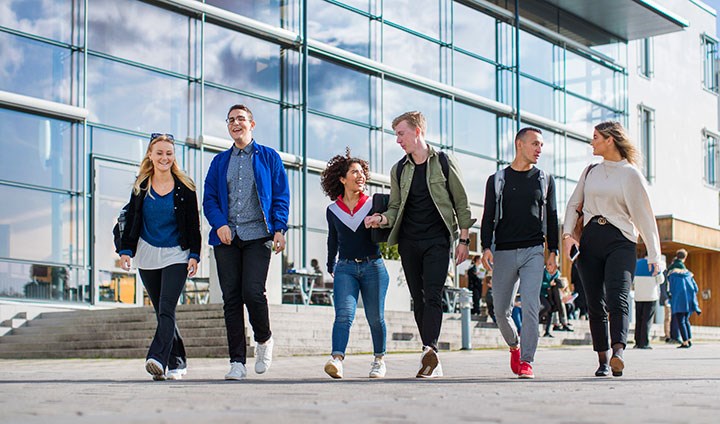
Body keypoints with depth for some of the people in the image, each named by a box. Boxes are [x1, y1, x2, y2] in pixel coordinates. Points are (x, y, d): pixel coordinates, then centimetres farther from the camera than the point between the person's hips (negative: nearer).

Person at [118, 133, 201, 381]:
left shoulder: (184, 187, 0)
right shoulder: (140, 186, 6)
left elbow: (193, 224, 1)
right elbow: (131, 221, 8)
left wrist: (194, 255, -5)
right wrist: (125, 250, 0)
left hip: (176, 255, -3)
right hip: (148, 256, 3)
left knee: (166, 310, -16)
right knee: (161, 313, 7)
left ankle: (157, 359, -27)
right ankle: (177, 361, 18)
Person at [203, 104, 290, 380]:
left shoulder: (268, 157, 11)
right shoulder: (220, 161, 18)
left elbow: (281, 197, 6)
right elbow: (209, 198, 12)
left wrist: (279, 229, -7)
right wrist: (220, 224, -6)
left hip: (258, 235, -3)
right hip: (227, 237, 3)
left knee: (253, 292, -17)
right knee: (231, 298, -1)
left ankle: (264, 339, 12)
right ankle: (237, 362, 2)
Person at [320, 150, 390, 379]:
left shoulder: (373, 204, 3)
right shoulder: (333, 210, 8)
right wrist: (331, 267, 30)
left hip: (373, 266, 0)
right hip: (345, 268, 0)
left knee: (375, 317, 4)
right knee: (344, 315, -17)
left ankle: (379, 359, 23)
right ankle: (337, 360, -30)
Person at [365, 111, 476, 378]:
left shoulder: (444, 162, 2)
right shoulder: (399, 170, 12)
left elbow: (461, 203, 4)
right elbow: (396, 207, 14)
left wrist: (464, 239, -1)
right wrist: (382, 218, -8)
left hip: (437, 240, -4)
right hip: (409, 242, 4)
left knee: (432, 296, -17)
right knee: (418, 299, 4)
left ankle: (429, 350, -28)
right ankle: (433, 361, 9)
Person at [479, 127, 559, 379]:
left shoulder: (545, 180, 13)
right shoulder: (497, 180, 10)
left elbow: (551, 217, 13)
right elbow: (488, 216, 6)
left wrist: (553, 250, 4)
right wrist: (486, 247, -7)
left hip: (534, 251, 0)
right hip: (503, 252, 1)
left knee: (530, 306, -14)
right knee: (502, 310, 5)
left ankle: (526, 361, -10)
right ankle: (514, 346, 32)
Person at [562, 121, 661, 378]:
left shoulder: (630, 174, 2)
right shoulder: (590, 172, 17)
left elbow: (644, 215, 1)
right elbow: (573, 204, 20)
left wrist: (654, 255, -2)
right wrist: (567, 234, 3)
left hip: (620, 241, -4)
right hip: (589, 241, 4)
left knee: (618, 299, -20)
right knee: (595, 304, 1)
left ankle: (618, 353, -35)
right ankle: (603, 360, 6)